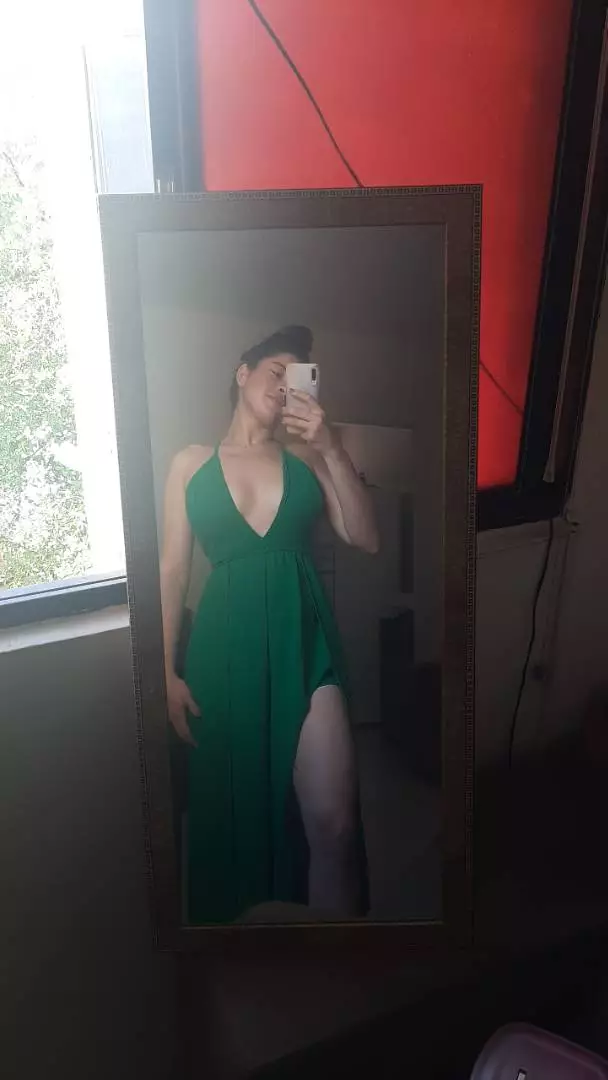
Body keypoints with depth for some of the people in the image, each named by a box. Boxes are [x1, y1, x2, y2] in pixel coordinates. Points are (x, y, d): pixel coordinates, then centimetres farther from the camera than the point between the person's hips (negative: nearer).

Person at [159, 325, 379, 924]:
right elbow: (172, 570, 5)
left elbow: (366, 539, -2)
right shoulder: (192, 463, 8)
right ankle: (232, 914, 37)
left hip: (304, 642, 0)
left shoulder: (307, 458, 9)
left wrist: (332, 448, -10)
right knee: (230, 811, 12)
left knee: (333, 820, -5)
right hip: (224, 648, 0)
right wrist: (167, 671, 0)